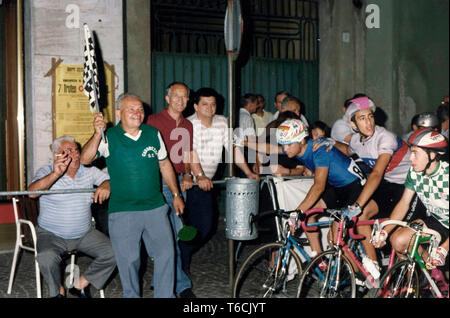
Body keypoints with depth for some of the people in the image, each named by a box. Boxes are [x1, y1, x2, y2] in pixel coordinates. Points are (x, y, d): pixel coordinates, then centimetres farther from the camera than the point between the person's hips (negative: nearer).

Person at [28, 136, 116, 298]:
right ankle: (58, 291, 0)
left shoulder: (89, 171, 4)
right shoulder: (47, 172, -6)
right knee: (47, 259, -32)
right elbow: (32, 192, -24)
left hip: (84, 234, 4)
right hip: (51, 234, -3)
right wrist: (55, 174, -39)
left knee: (113, 253, -14)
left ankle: (80, 284, 6)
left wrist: (105, 186, -23)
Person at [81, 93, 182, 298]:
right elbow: (85, 160, -18)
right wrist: (97, 134, -32)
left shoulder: (153, 134, 5)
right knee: (128, 260, 5)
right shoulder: (108, 137, -4)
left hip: (155, 208, 3)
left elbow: (164, 165, 15)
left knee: (166, 254, 6)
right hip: (123, 212, -3)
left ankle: (165, 296, 23)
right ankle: (132, 296, 26)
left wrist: (176, 194, 15)